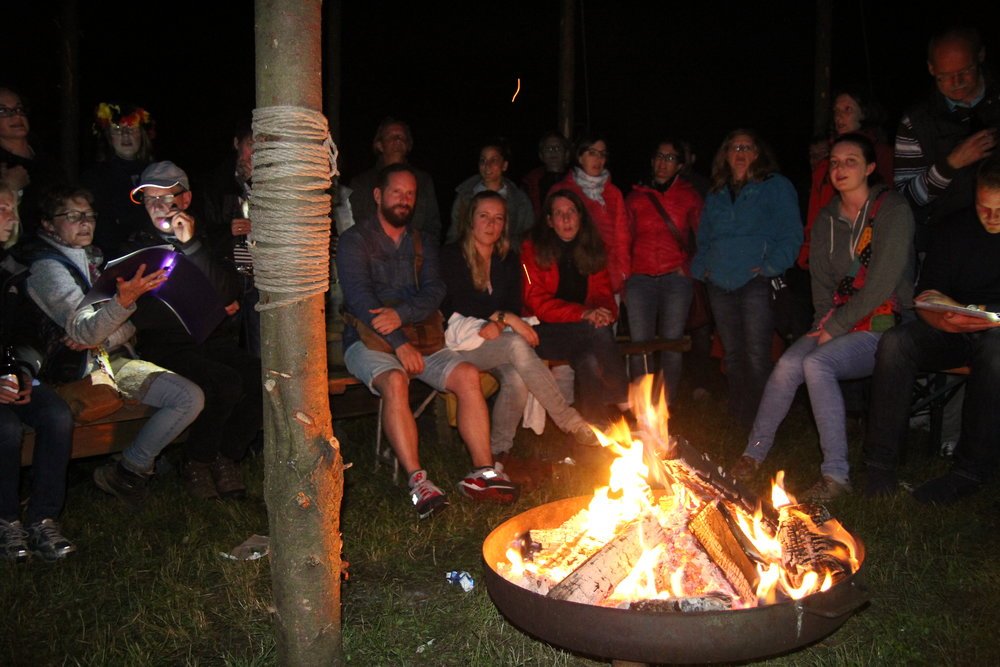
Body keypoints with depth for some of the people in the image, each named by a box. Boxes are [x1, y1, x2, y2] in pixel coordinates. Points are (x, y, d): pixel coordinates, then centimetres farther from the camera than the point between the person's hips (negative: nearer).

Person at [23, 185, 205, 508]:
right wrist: (124, 299, -41)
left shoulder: (91, 258, 16)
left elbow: (129, 324, 12)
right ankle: (127, 473, -9)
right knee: (190, 397, -21)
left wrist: (101, 339, -10)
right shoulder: (46, 267, -11)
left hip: (113, 353, 8)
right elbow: (86, 330, -24)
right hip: (89, 366, -8)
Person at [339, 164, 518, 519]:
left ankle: (483, 471, -19)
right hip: (368, 339, -4)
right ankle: (417, 480, -34)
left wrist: (401, 313, -20)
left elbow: (434, 292, 2)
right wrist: (398, 342, -23)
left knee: (467, 374, -20)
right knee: (395, 382, -35)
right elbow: (358, 296, -13)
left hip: (417, 338, 5)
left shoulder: (423, 243, 17)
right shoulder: (355, 240, 1)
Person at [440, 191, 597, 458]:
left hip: (498, 338, 4)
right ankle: (570, 422, -33)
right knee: (517, 346, -35)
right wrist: (506, 317, -19)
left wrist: (498, 323, -17)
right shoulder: (451, 255, 1)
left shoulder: (509, 260, 15)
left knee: (516, 379, -33)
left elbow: (514, 306, 7)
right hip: (464, 339, -4)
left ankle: (499, 449, -19)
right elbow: (460, 303, -10)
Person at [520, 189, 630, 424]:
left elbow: (604, 293, 9)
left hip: (584, 331, 4)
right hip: (545, 332, -4)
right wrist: (583, 313, -24)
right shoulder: (533, 250, -3)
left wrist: (604, 312, -17)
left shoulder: (593, 249, 10)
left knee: (589, 362, -31)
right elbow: (537, 302, -11)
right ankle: (625, 402, -21)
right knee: (598, 332, -32)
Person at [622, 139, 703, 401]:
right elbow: (625, 242, 14)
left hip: (676, 279, -1)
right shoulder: (635, 197, 13)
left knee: (672, 346, -2)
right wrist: (624, 278, 8)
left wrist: (689, 266, 5)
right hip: (640, 279, 1)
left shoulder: (689, 195, 11)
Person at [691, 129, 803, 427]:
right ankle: (737, 420, 20)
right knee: (733, 356, 11)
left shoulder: (775, 187, 5)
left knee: (756, 357, -9)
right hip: (720, 285, 5)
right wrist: (701, 268, 10)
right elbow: (704, 239, 26)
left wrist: (771, 266, -14)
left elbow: (791, 234, -2)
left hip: (755, 283, -5)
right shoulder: (715, 196, 21)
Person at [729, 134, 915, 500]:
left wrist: (836, 327, -13)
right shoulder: (827, 219, 13)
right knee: (788, 363, -21)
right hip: (836, 325, 6)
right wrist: (825, 323, 0)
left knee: (817, 363, -31)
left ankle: (836, 473, -25)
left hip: (882, 328, -5)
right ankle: (755, 452, -8)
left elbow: (883, 281, -14)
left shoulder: (892, 210, -7)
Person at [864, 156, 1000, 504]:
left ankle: (970, 470, -29)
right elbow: (925, 297, 3)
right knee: (895, 342, -26)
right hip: (954, 333, 3)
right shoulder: (954, 229, 5)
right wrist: (944, 319, -21)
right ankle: (881, 463, -24)